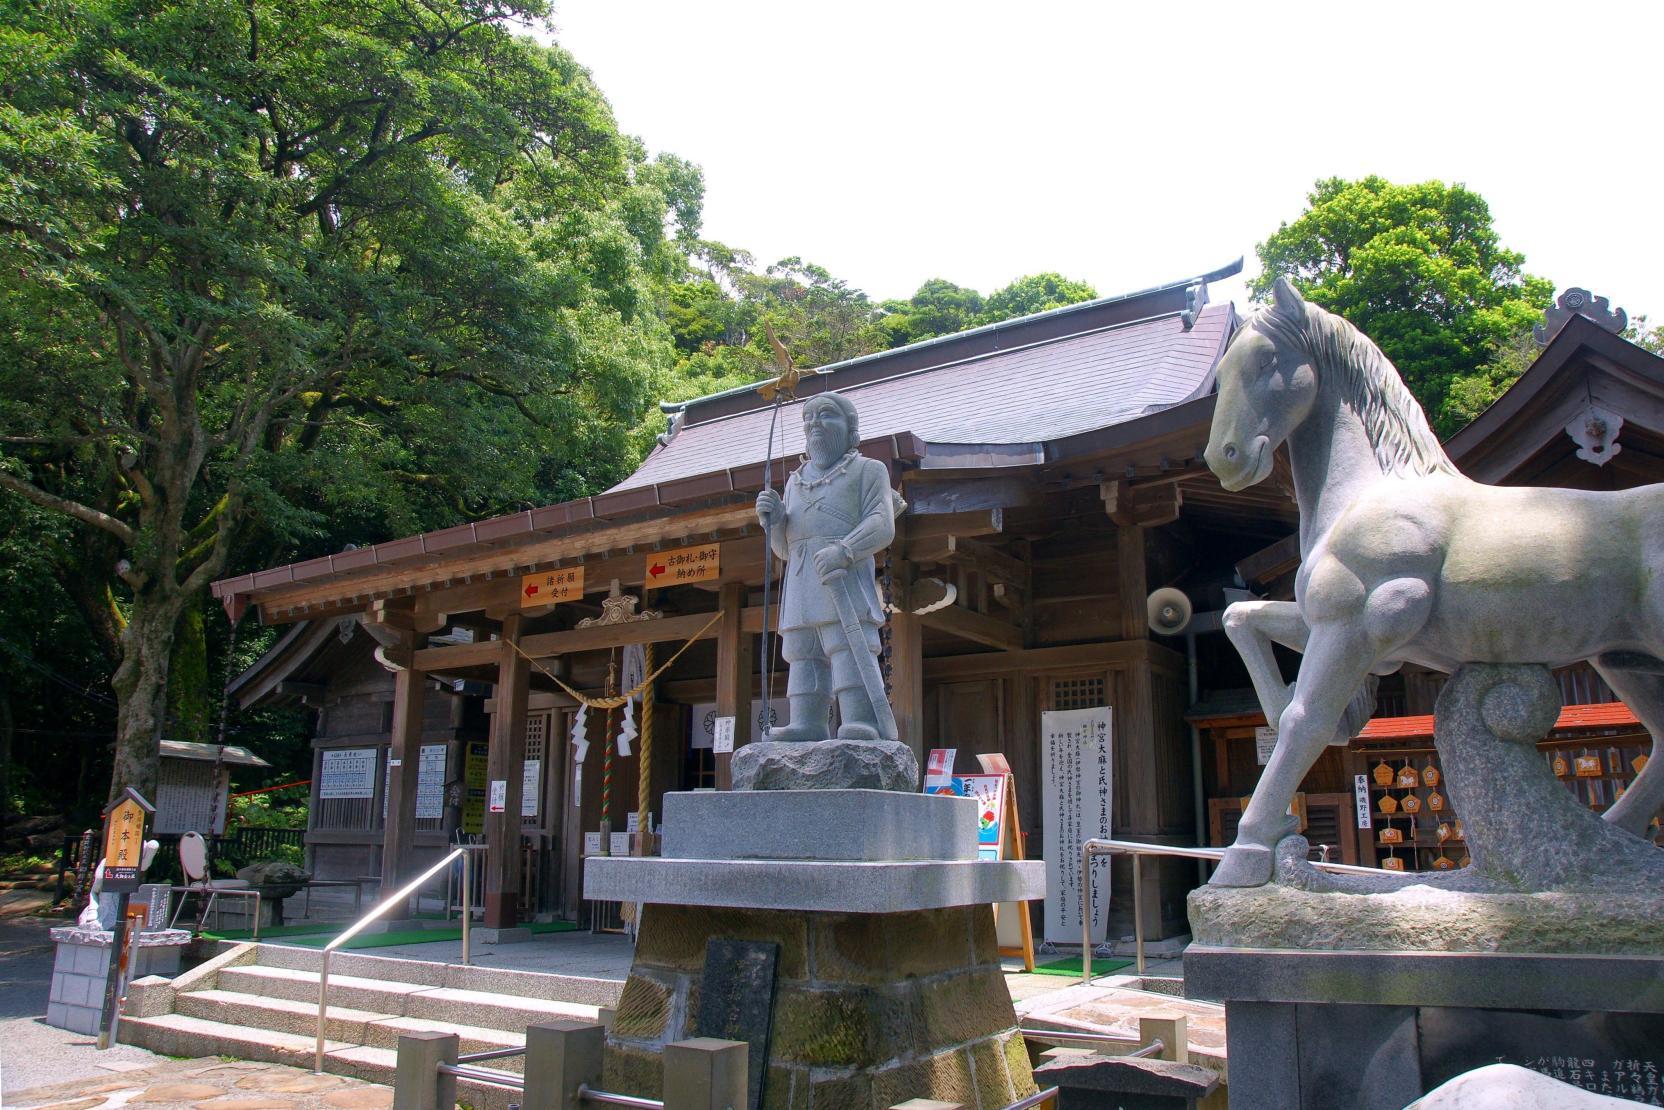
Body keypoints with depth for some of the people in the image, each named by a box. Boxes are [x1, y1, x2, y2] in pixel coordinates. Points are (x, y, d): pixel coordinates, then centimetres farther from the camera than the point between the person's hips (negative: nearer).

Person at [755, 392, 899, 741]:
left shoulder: (867, 470, 12)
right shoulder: (797, 480, 28)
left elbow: (882, 526, -4)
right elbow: (784, 547, 25)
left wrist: (844, 550, -22)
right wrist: (774, 519, 3)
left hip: (845, 575, -6)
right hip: (801, 579, 6)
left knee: (849, 644, -18)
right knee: (803, 653, -4)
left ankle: (862, 723, -26)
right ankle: (807, 725, -9)